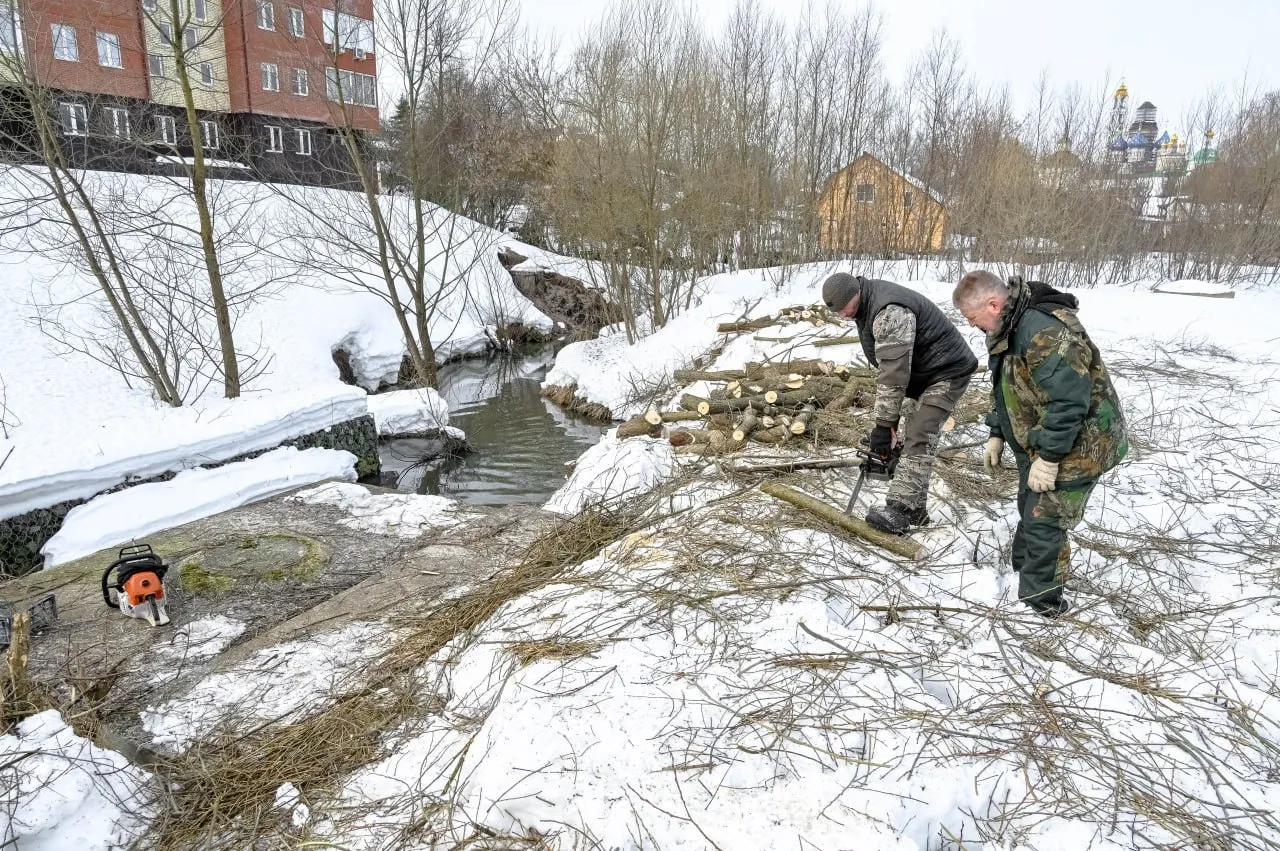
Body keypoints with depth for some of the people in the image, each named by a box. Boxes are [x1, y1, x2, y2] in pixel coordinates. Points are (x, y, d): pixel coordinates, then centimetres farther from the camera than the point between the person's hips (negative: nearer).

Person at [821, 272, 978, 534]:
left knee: (918, 439, -20)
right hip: (923, 374, 11)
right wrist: (887, 416, 4)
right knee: (915, 438, 11)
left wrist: (883, 424, -27)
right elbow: (886, 365, 8)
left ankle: (899, 512, -25)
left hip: (947, 372, -10)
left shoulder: (890, 312, -30)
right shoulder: (868, 304, 3)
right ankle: (915, 509, 18)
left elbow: (894, 374, -32)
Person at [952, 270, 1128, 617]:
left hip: (1075, 445, -10)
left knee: (1044, 523, -5)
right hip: (1037, 443, 10)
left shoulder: (1044, 332, -30)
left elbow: (1068, 400, -31)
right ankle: (1021, 574, 35)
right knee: (1030, 512, 19)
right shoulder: (1006, 329, 4)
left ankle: (1040, 605, 8)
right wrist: (997, 434, 14)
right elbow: (1005, 388, 16)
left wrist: (1048, 457, -27)